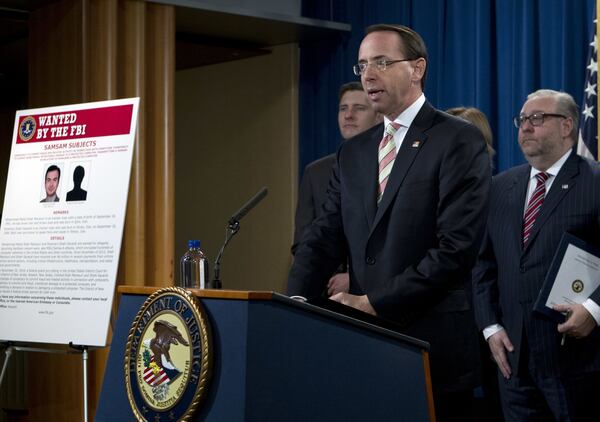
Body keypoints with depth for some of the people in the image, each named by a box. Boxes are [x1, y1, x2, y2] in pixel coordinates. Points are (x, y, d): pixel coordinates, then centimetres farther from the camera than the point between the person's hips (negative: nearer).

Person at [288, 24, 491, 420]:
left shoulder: (459, 141, -6)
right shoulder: (353, 152, 15)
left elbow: (456, 248, -15)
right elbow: (323, 240, 9)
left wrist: (374, 303, -15)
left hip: (432, 349, -6)